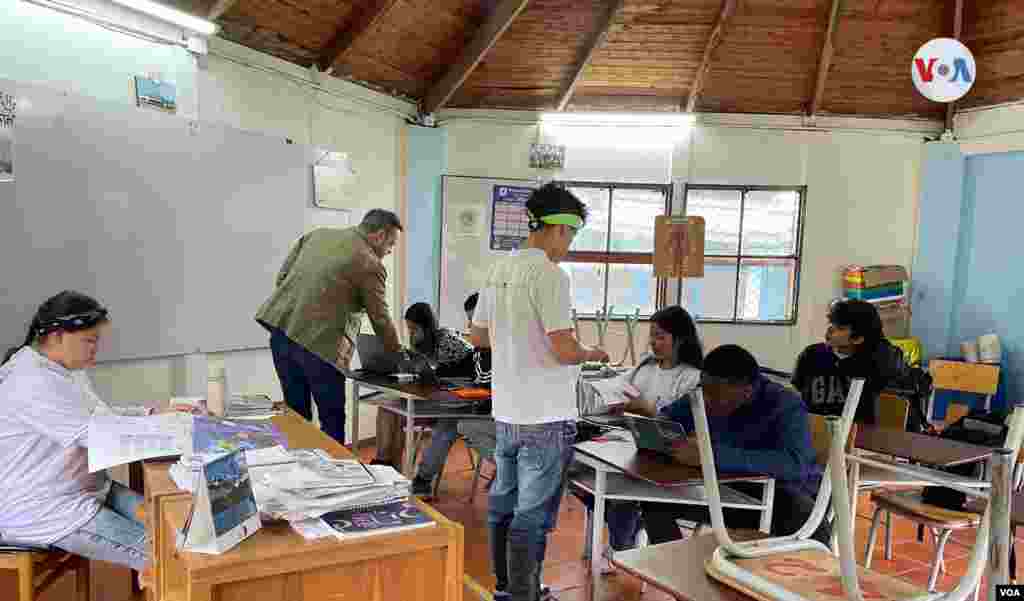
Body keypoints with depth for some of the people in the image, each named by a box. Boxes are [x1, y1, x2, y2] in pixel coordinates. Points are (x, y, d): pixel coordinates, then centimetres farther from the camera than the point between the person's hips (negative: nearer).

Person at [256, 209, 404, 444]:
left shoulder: (317, 234, 14)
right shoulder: (370, 264, -5)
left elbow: (282, 276, 15)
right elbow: (381, 320, 0)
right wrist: (399, 355, 13)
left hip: (279, 328, 7)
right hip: (318, 342, -7)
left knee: (296, 415, 17)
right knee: (332, 420, 8)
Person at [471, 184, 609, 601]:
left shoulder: (498, 270, 7)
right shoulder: (549, 275, -18)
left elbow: (477, 337, 15)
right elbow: (563, 350, -22)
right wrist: (592, 354, -2)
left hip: (506, 411, 8)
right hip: (545, 418, -8)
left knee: (503, 504, 18)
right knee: (533, 516, 2)